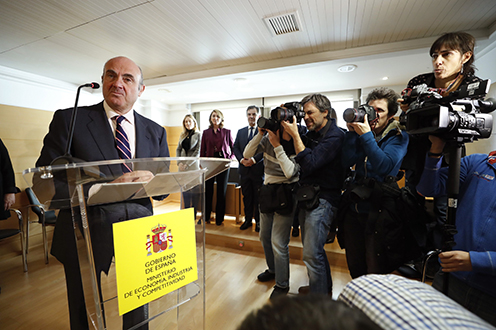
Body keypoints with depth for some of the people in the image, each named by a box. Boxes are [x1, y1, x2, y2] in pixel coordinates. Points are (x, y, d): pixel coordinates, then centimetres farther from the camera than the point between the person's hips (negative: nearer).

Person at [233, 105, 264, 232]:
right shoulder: (241, 131, 14)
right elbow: (235, 148, 9)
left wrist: (254, 159, -19)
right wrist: (242, 159, -8)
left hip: (258, 169, -4)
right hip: (244, 169, 4)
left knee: (258, 197, 7)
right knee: (247, 196, 13)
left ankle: (258, 222, 20)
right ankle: (248, 220, 27)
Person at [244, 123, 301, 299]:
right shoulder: (268, 138, -2)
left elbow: (290, 172, -25)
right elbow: (247, 154, -5)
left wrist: (277, 146, -24)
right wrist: (260, 134, -15)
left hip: (285, 195, -6)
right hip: (268, 191, 6)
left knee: (278, 242, -3)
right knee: (265, 236, 19)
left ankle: (282, 285, 22)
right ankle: (273, 269, 45)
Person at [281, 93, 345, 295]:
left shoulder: (335, 136, -14)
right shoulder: (311, 134, 11)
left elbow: (309, 164, -24)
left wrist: (295, 134, -21)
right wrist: (286, 133, -1)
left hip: (322, 200, -8)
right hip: (307, 197, 9)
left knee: (311, 254, -4)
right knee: (312, 248, 20)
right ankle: (324, 288, 41)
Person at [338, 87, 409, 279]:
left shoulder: (398, 137, -2)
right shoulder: (361, 132, 9)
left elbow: (384, 166, -19)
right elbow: (347, 162, -5)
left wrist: (366, 135, -21)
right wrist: (352, 132, -10)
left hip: (377, 211, -4)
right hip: (354, 208, 4)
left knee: (375, 270, 6)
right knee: (355, 267, 18)